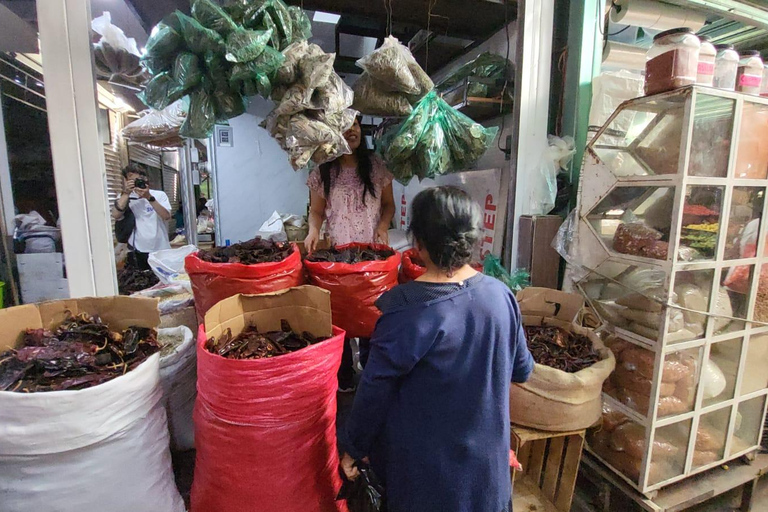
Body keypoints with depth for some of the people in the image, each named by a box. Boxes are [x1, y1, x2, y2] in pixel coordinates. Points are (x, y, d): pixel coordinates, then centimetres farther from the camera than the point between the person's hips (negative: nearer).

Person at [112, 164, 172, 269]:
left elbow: (167, 216, -13)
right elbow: (116, 215, -11)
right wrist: (126, 193, -14)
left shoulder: (159, 195, 2)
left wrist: (149, 197, -19)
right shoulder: (126, 197, 6)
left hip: (161, 249, 0)